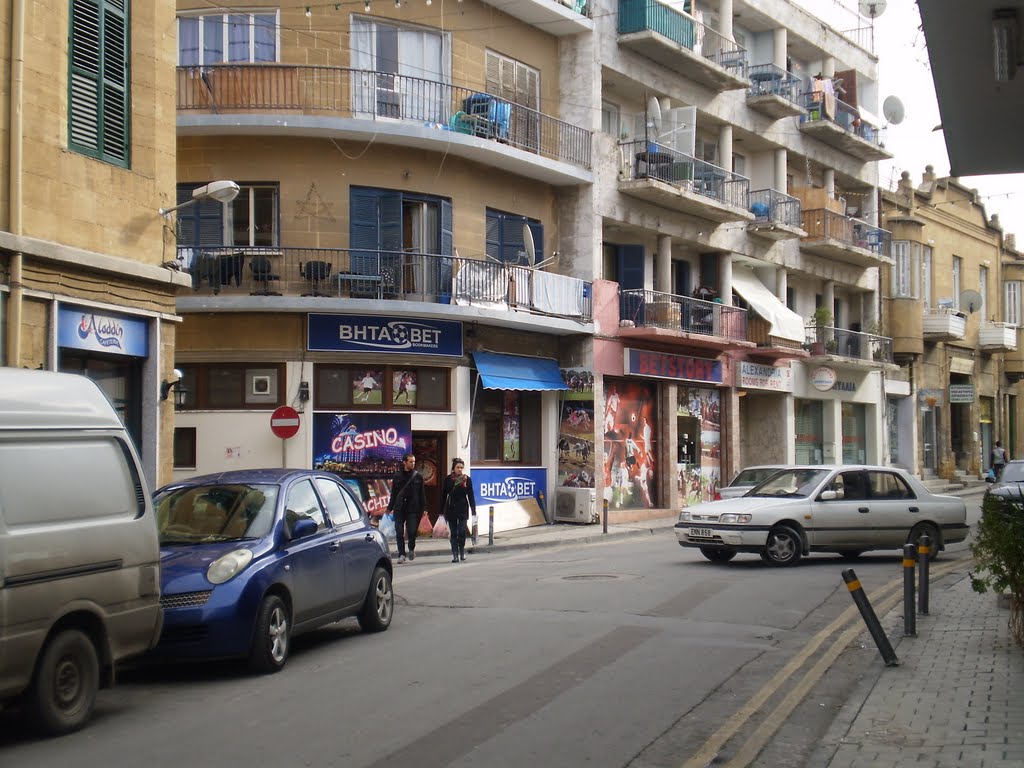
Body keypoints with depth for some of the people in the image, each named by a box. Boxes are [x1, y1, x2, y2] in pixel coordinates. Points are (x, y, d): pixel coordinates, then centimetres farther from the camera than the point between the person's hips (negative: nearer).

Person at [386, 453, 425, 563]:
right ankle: (401, 554, 6)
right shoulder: (397, 476, 7)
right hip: (399, 509, 1)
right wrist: (390, 507, 9)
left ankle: (411, 549, 22)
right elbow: (393, 493, 13)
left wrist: (424, 508, 1)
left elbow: (422, 494, 8)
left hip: (413, 509, -1)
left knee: (412, 532, -5)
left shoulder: (418, 476, 6)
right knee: (399, 533, -2)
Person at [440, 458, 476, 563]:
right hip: (451, 509, 1)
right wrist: (442, 511, 2)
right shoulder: (448, 479, 1)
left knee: (462, 532, -5)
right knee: (453, 533, 3)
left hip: (463, 509, -1)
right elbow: (443, 496, 5)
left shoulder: (467, 479, 1)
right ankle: (455, 555, 7)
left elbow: (471, 496, 3)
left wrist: (473, 511, -1)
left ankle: (462, 552, 14)